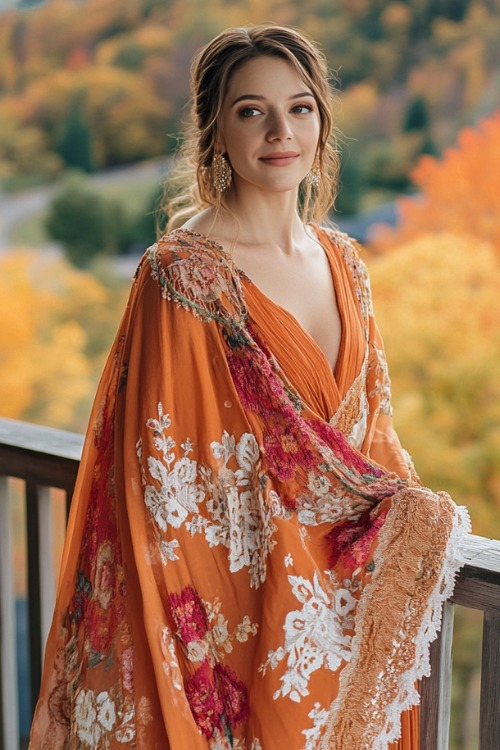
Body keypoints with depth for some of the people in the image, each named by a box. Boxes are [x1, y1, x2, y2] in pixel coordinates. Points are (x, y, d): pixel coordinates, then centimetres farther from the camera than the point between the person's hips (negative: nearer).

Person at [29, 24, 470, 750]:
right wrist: (192, 666, -17)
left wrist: (408, 511, -1)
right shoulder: (182, 277, -16)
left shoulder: (342, 263, 4)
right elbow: (159, 485, -16)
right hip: (242, 608, -6)